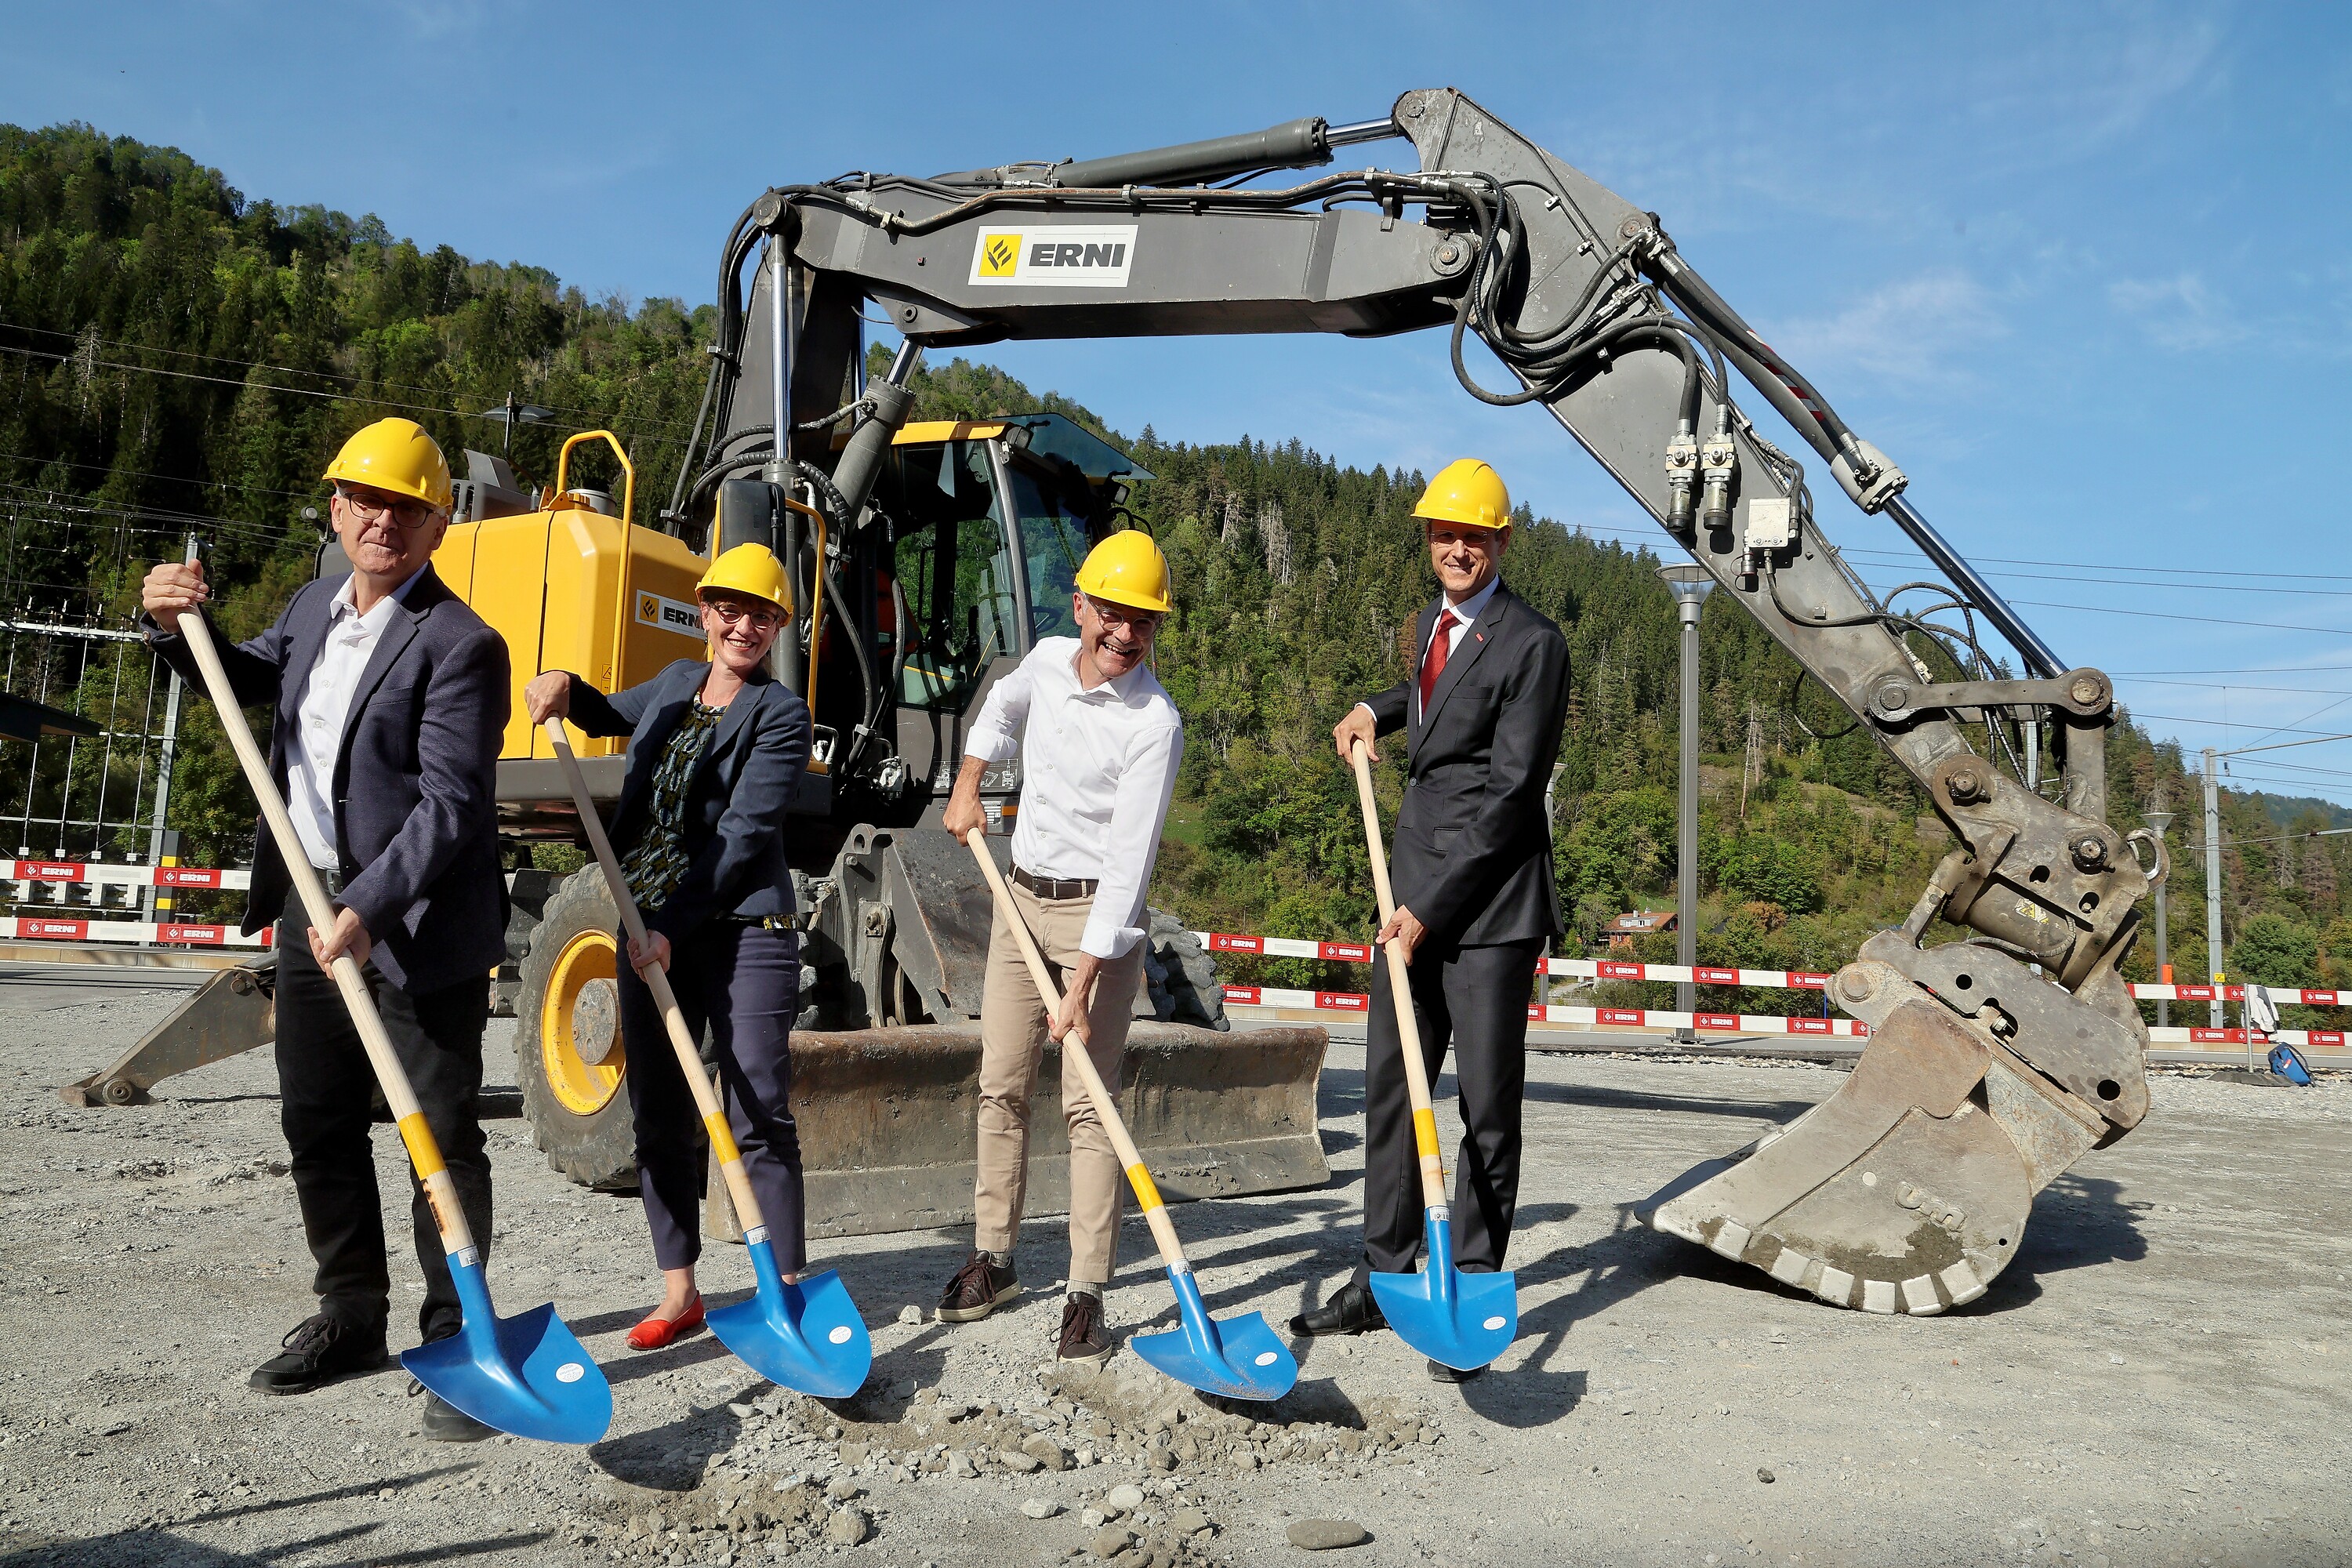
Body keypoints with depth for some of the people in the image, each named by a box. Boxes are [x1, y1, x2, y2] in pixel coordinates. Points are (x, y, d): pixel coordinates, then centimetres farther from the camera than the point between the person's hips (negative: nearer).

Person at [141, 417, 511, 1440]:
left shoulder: (459, 644, -16)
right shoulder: (314, 607, 10)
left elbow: (450, 807, -22)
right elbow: (250, 679, 29)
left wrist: (367, 911, -30)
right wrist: (179, 628, 9)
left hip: (418, 925, -8)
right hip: (313, 909, 9)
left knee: (440, 1134, -1)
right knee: (318, 1123, 17)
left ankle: (455, 1340, 11)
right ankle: (350, 1317, 34)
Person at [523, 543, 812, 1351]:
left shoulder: (780, 715, -5)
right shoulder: (676, 683, 15)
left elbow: (743, 836, -14)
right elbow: (611, 717, 37)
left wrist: (673, 928, -19)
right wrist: (566, 687, 14)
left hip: (739, 929, -6)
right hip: (650, 928, 7)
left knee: (759, 1116, -5)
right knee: (660, 1117, 10)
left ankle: (787, 1291, 3)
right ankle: (679, 1291, 21)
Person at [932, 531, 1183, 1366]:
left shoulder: (1153, 724, -19)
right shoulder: (1048, 659, 1)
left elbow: (1128, 861, -24)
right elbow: (1002, 708, 28)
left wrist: (1083, 982, -27)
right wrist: (966, 788, 19)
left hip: (1098, 913, -6)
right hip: (1021, 897, 7)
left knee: (1088, 1104, -8)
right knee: (1000, 1088, 10)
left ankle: (1086, 1296, -1)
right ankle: (993, 1259, 23)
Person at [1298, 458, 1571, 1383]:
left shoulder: (1532, 644, -11)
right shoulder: (1435, 621, 14)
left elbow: (1511, 791, -15)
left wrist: (1432, 906, -16)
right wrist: (1378, 708, 19)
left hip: (1489, 907, -8)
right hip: (1416, 895, 8)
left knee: (1488, 1110, 2)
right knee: (1391, 1090, 12)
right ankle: (1385, 1277, 25)